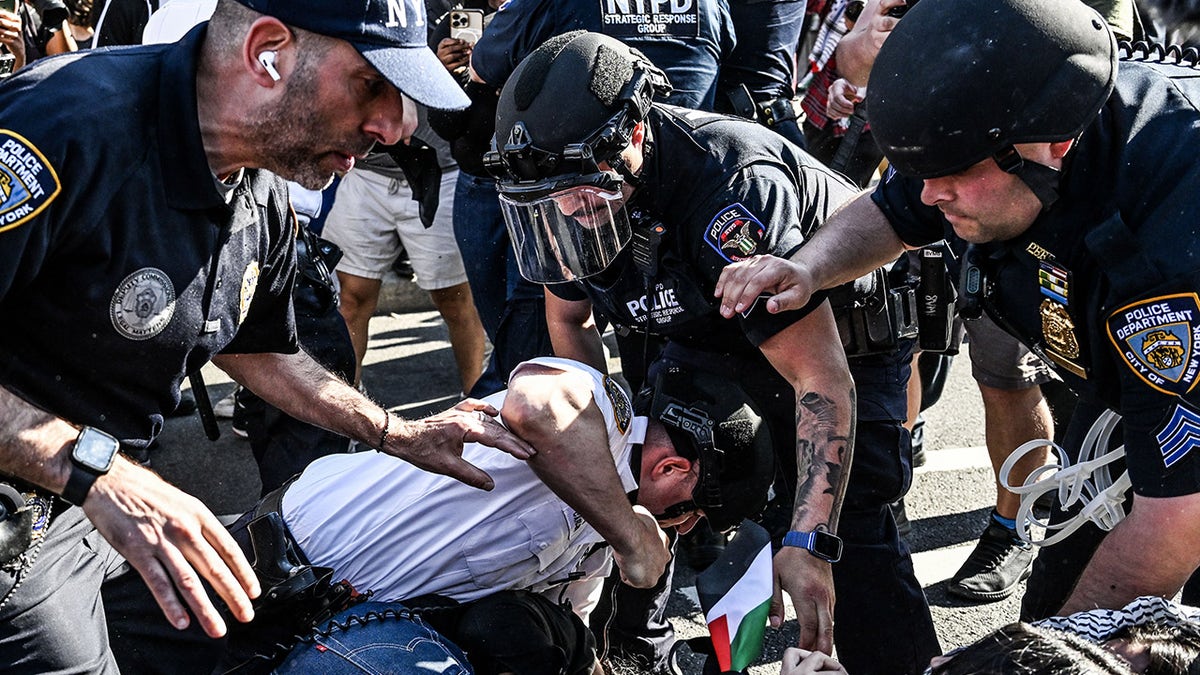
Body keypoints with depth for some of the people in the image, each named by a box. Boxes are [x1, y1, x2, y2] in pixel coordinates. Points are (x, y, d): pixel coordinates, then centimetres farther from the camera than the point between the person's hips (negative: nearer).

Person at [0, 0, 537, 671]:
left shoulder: (266, 207, 1)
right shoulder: (72, 130, -29)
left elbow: (258, 350, 19)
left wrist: (401, 436, 14)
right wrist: (92, 467, -35)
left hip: (94, 490, 8)